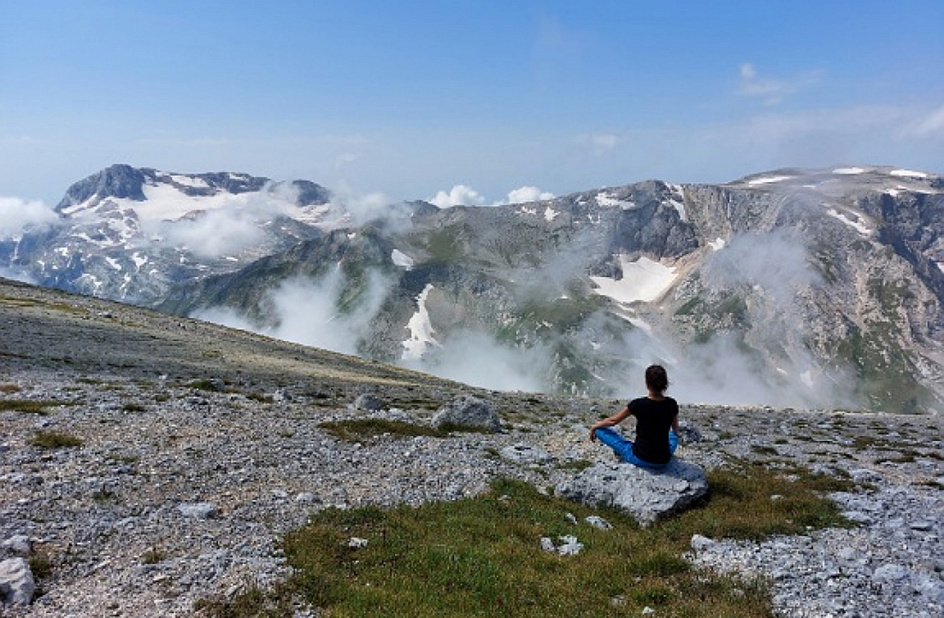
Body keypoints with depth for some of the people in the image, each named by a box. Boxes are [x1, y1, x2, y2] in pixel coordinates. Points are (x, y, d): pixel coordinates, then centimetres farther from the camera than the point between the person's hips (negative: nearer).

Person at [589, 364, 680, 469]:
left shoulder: (638, 404, -19)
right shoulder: (672, 404, -8)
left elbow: (613, 421, -4)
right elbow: (676, 431, 13)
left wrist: (594, 426, 15)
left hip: (640, 459, -4)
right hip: (663, 461, 5)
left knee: (600, 429, 5)